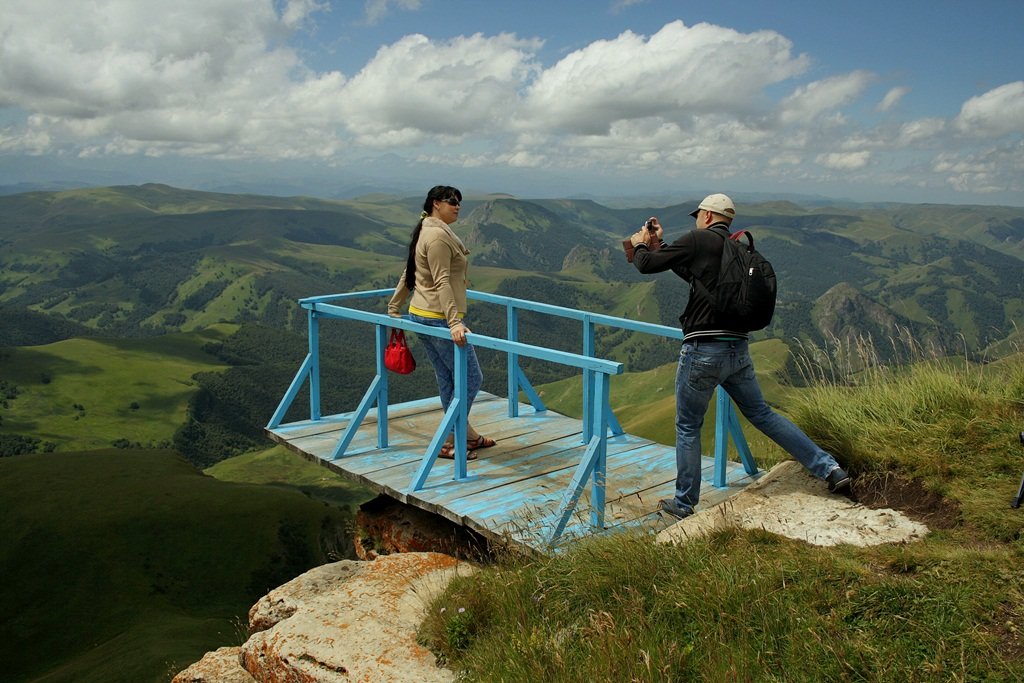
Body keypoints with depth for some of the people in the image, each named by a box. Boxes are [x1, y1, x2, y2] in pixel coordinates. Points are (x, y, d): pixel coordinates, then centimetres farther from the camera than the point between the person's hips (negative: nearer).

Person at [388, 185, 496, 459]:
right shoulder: (439, 235, -15)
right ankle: (449, 441, 3)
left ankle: (466, 435, 26)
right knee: (471, 378, -2)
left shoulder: (426, 232, 16)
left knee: (447, 380, 16)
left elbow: (408, 275, 21)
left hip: (421, 316, 10)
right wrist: (455, 322, -29)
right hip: (439, 319, -10)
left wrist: (393, 309, 27)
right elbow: (442, 282, -23)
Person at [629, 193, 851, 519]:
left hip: (703, 350, -6)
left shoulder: (698, 240, -6)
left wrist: (639, 246, 16)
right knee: (762, 414, 18)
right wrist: (659, 244, 29)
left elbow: (646, 265, -6)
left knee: (688, 427, 8)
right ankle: (830, 468, 16)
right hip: (738, 349, 7)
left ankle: (684, 503, 18)